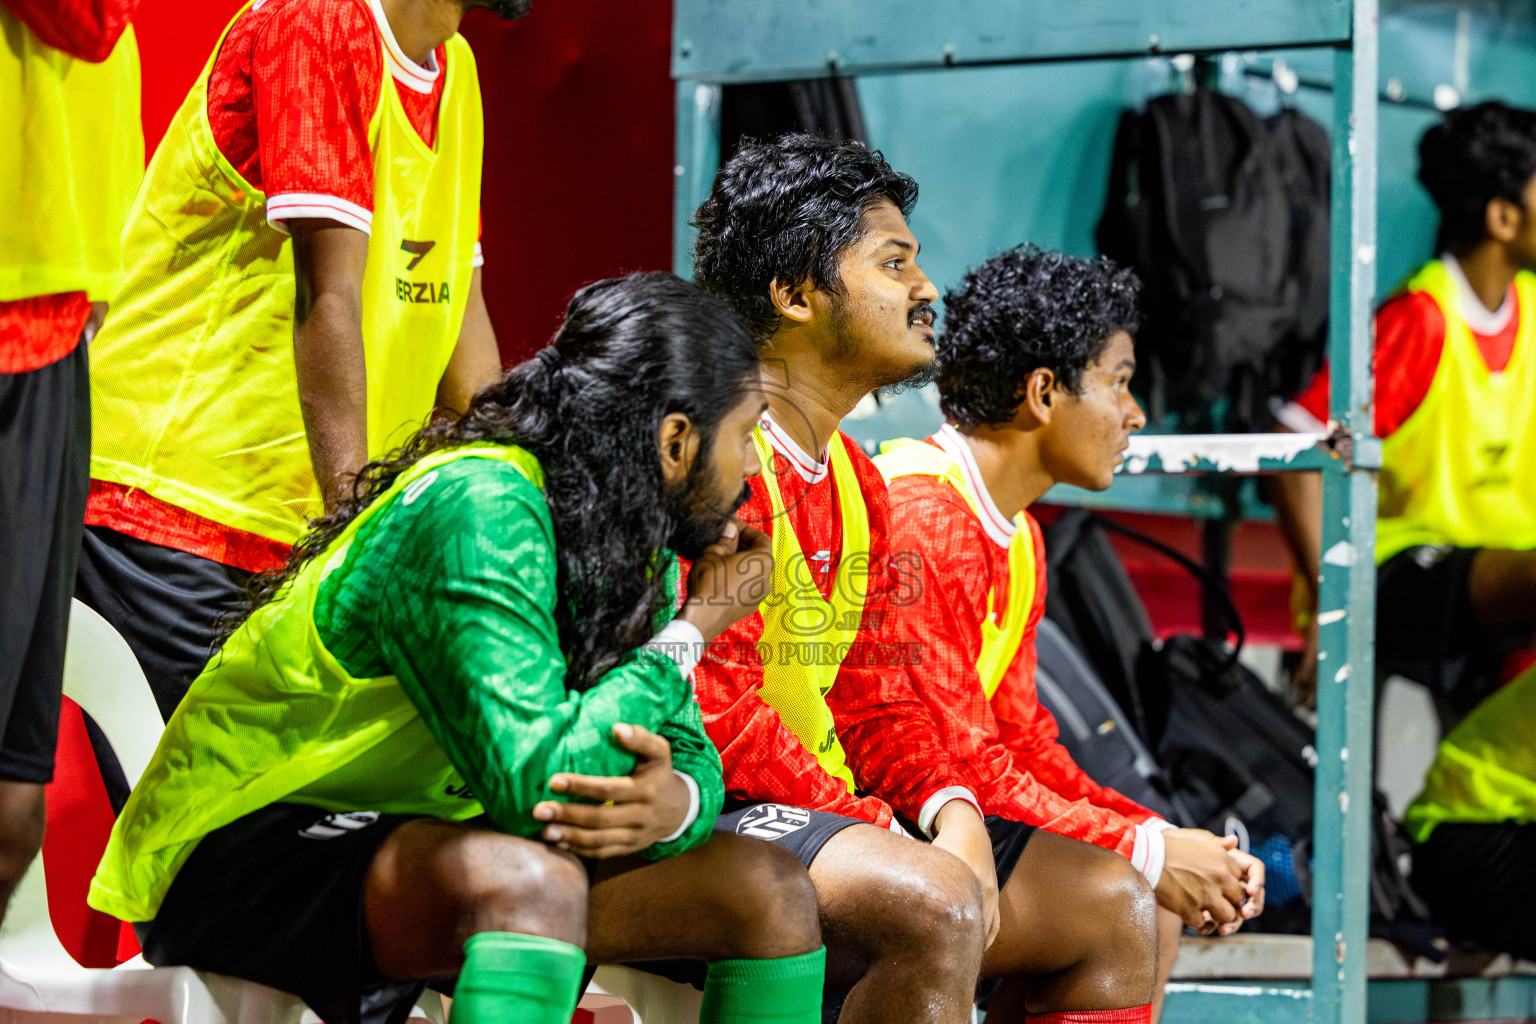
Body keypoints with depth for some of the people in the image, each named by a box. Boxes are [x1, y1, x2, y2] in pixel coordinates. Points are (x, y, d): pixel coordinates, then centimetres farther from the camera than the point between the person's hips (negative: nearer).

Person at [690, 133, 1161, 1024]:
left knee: (1116, 906, 5)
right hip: (712, 817, -10)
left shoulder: (857, 483, 18)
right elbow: (712, 701, -21)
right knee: (936, 903, -35)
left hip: (835, 810, 10)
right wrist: (873, 832, -22)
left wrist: (951, 810, -4)